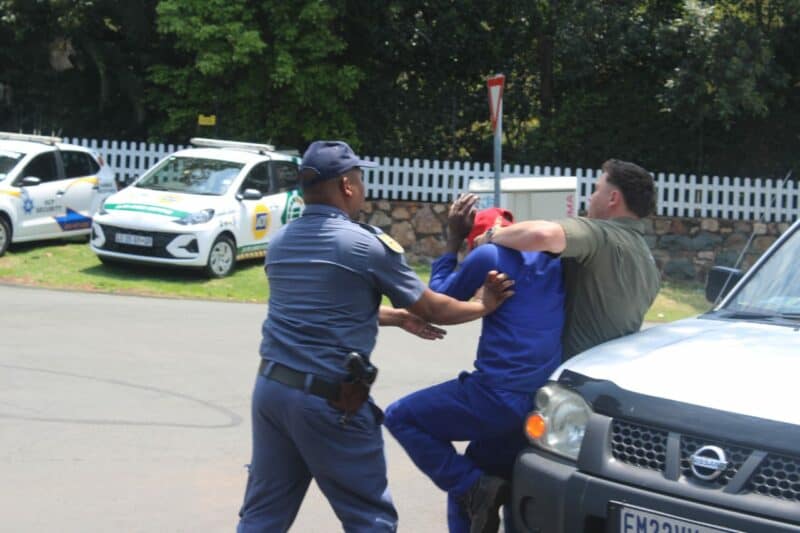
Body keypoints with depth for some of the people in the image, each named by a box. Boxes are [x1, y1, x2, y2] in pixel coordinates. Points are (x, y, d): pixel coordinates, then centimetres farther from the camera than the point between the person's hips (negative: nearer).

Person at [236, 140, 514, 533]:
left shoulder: (280, 242, 11)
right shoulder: (368, 244, -10)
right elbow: (432, 311, 0)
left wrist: (397, 317, 29)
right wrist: (484, 305, 17)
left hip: (272, 385, 7)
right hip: (329, 399, -6)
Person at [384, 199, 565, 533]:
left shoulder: (487, 255, -4)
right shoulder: (553, 259, 14)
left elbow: (438, 297, 10)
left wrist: (454, 238, 16)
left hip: (498, 395, -8)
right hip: (542, 404, 8)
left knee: (400, 417, 7)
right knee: (467, 480, 23)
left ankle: (476, 490, -3)